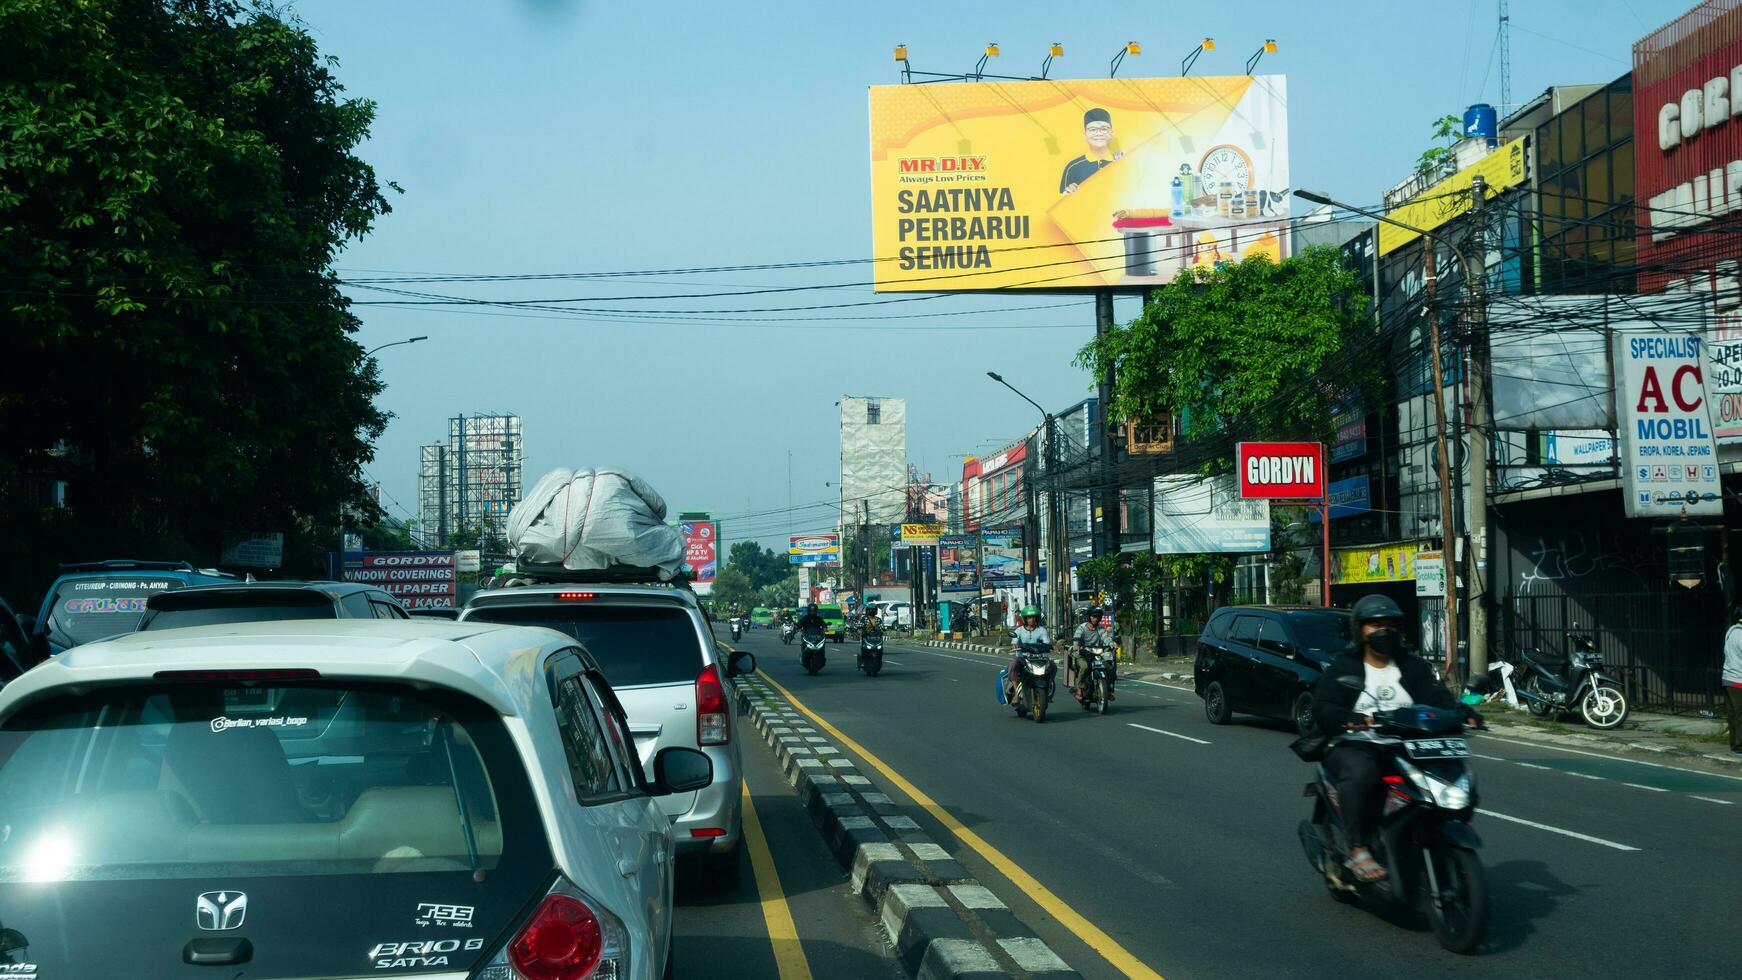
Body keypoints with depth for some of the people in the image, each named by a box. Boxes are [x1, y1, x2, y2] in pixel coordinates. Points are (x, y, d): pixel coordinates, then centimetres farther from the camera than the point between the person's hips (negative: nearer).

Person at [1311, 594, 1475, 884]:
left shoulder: (1414, 667, 18)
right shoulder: (1341, 669, 6)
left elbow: (1437, 696, 0)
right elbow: (1322, 710, -10)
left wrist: (1461, 712, -23)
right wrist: (1351, 719, -33)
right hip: (1354, 747, -4)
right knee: (1360, 772, -38)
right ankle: (1358, 850, -34)